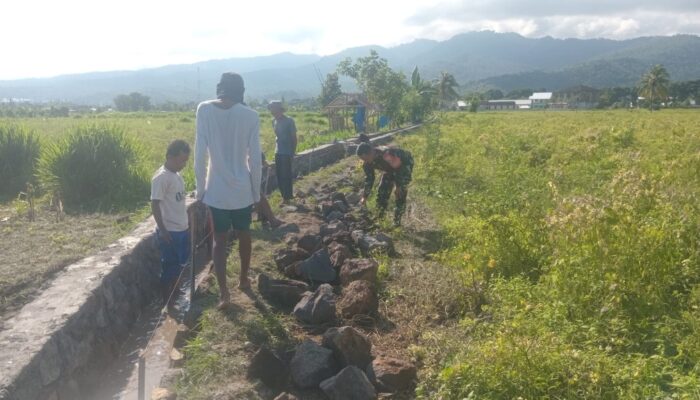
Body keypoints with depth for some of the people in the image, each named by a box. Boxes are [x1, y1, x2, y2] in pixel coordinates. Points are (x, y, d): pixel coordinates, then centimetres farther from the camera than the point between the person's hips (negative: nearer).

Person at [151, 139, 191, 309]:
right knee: (169, 267, 3)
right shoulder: (161, 178, -18)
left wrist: (187, 221, 20)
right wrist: (162, 230, -20)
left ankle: (174, 296, 31)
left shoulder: (177, 175, 9)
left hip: (182, 229, 9)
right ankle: (167, 302, 16)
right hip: (169, 232, -9)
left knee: (179, 264, 17)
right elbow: (155, 204, -19)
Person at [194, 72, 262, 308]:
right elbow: (255, 159, -5)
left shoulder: (204, 110, -6)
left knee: (220, 240, 9)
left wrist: (200, 188, 2)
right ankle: (243, 279, 35)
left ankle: (223, 292, 5)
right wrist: (256, 192, 6)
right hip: (242, 189, 1)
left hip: (216, 190, 0)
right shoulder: (250, 116, -7)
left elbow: (200, 153, -7)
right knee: (243, 235, 19)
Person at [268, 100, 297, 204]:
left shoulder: (289, 121, -10)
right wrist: (276, 148, 14)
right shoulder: (274, 121, 9)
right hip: (278, 152, 7)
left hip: (287, 152, -7)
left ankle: (287, 196, 4)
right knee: (279, 174, 9)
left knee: (285, 174, -5)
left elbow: (294, 137, -7)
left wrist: (293, 152, -9)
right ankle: (287, 195, 21)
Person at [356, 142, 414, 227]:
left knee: (400, 193, -14)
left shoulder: (386, 155, -42)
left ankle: (397, 221, -5)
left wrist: (399, 186, -24)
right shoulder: (367, 163, -18)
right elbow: (369, 178, -5)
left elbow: (398, 169, -31)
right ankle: (380, 217, 13)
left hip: (405, 164, -7)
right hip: (390, 168, 7)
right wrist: (365, 196, -5)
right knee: (382, 191, -1)